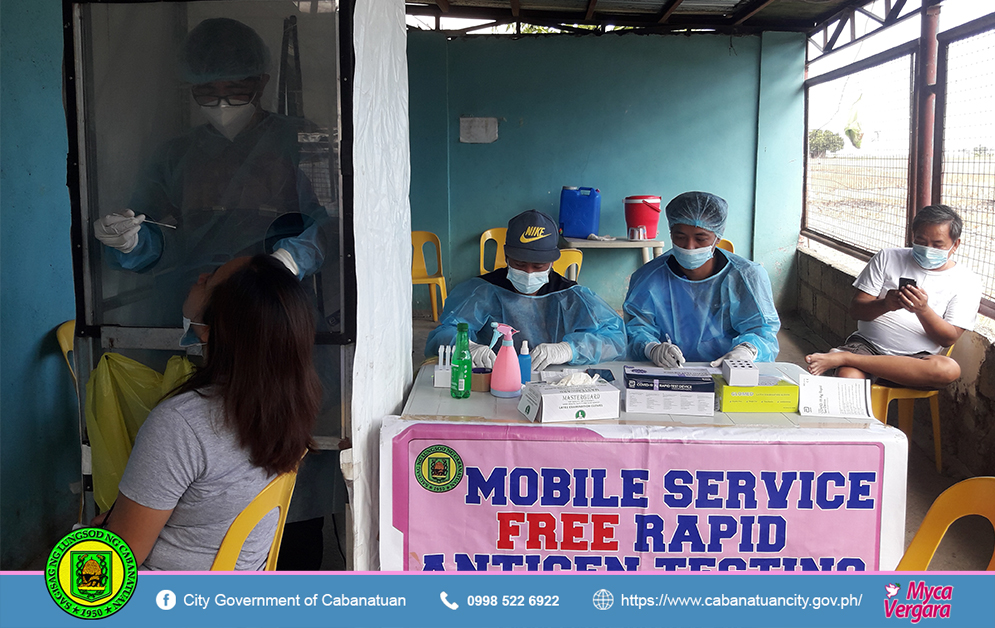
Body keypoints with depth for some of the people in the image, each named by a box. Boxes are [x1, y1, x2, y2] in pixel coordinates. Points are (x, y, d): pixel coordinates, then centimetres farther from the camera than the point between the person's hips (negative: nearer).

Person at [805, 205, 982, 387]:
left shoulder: (966, 281, 7)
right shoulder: (888, 258, 10)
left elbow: (948, 339, -1)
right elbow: (855, 309, 3)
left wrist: (923, 310, -20)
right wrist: (884, 305, -19)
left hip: (915, 358, 2)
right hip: (866, 344, -2)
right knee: (848, 377, -39)